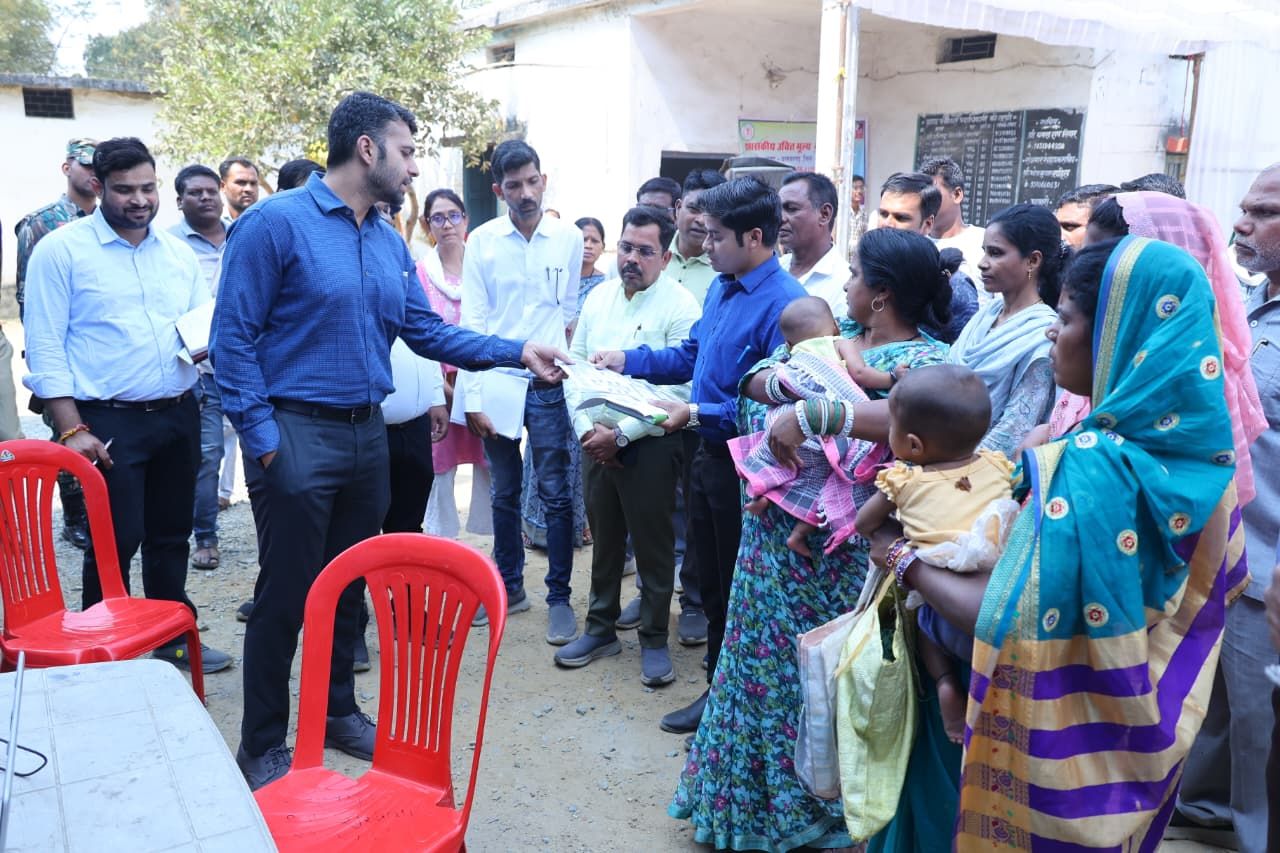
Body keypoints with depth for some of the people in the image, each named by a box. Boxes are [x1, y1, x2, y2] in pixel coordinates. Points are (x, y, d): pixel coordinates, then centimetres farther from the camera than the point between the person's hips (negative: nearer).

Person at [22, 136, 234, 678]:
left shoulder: (179, 253, 12)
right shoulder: (61, 251, -4)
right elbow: (45, 348, -7)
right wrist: (71, 429, -14)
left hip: (178, 415, 5)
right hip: (110, 422, -5)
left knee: (172, 534, 14)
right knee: (116, 542, -2)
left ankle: (173, 636, 28)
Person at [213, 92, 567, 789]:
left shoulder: (390, 242, 11)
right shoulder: (275, 222, -10)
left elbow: (425, 331, 12)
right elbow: (233, 337, -12)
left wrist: (517, 352, 4)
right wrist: (262, 436, -16)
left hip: (367, 433, 7)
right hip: (296, 432, -7)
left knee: (350, 584, 16)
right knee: (286, 591, 2)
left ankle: (338, 712, 33)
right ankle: (262, 744, 19)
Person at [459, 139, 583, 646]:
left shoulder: (570, 239, 0)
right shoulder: (482, 242, 0)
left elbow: (575, 315, 3)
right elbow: (472, 323, -1)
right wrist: (473, 398, -5)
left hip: (550, 386, -1)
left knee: (556, 494, 3)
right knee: (504, 495, 12)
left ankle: (559, 597, 15)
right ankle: (509, 587, 27)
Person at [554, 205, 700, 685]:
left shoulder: (680, 306, -10)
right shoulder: (599, 297, 8)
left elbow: (678, 389, -16)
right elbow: (574, 365, 10)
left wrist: (621, 434, -17)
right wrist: (586, 426, -4)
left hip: (649, 443, -5)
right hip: (595, 441, 5)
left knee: (653, 546, 6)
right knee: (604, 539, 16)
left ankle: (654, 640, 21)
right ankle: (601, 629, 30)